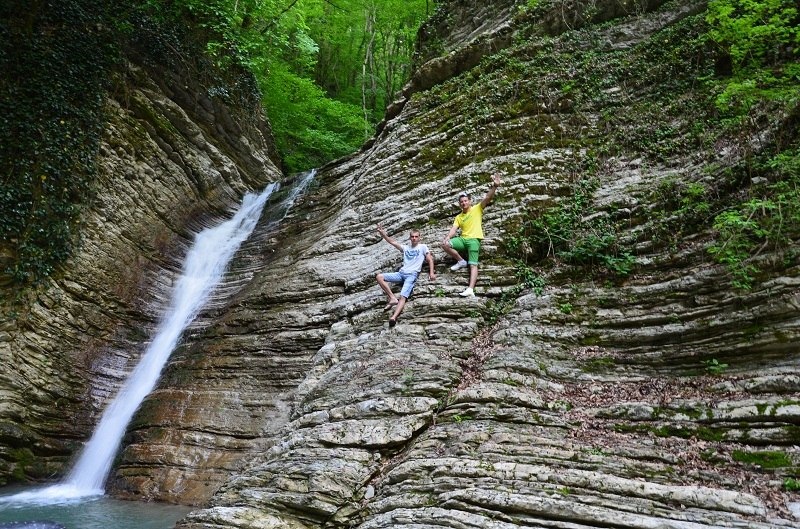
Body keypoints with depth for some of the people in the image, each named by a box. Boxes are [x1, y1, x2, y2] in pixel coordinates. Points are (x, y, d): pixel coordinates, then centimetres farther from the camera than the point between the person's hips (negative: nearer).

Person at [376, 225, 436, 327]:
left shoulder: (423, 247, 16)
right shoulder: (405, 247, 27)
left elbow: (430, 259, 8)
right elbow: (392, 242, 17)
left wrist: (431, 273, -8)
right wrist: (383, 234, 0)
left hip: (412, 274, -5)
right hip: (401, 273, 6)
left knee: (403, 297, -27)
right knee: (379, 276, -14)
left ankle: (393, 317, -51)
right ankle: (393, 298, -19)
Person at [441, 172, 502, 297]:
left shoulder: (477, 209, 7)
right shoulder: (458, 217, 20)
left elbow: (488, 198, -6)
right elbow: (453, 229, 8)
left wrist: (494, 186, -24)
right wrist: (447, 237, -15)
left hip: (474, 240, -5)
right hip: (463, 239, 5)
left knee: (473, 265, -19)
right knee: (445, 244, -19)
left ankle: (471, 289, -34)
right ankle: (461, 261, -1)